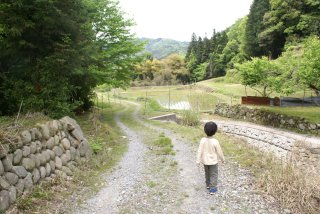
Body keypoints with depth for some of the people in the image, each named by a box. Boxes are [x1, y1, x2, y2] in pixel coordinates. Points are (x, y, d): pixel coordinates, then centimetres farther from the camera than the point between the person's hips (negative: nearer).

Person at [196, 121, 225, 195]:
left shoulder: (203, 140, -18)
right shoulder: (215, 141, -24)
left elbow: (199, 151, -14)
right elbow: (219, 152, -12)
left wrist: (198, 161, -4)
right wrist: (222, 159, 6)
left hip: (205, 161, 3)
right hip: (213, 161, -3)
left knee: (207, 173, 24)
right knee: (213, 175, 13)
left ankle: (208, 184, 41)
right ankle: (212, 188, 16)